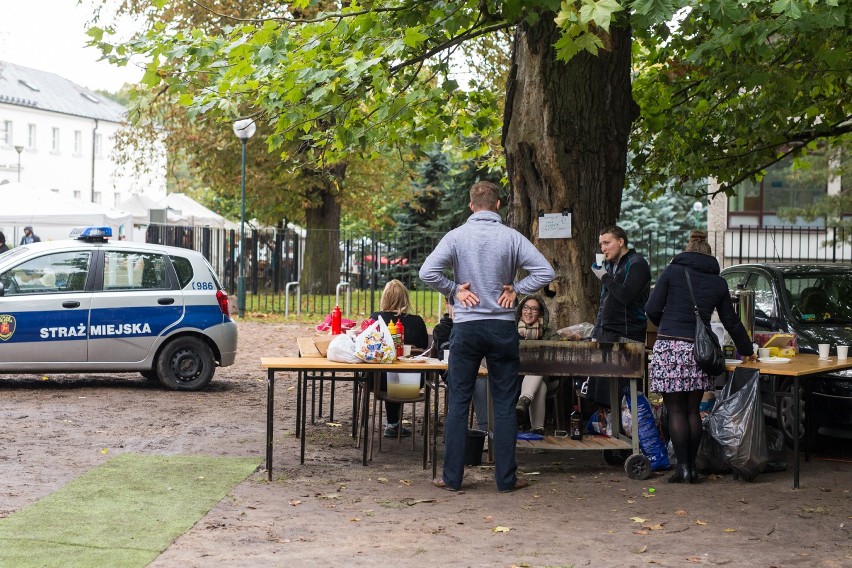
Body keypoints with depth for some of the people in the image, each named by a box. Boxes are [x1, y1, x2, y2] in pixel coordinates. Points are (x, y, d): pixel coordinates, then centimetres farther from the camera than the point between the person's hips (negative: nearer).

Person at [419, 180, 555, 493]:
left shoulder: (456, 236, -4)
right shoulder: (511, 237, -4)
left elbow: (427, 272, -13)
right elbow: (545, 272, -9)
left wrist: (453, 290, -1)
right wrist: (515, 289, 0)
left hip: (466, 327, 0)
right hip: (503, 327, 0)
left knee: (458, 402, 7)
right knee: (505, 404, 7)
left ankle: (452, 476, 9)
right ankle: (506, 478, 10)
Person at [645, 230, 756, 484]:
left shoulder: (672, 271, 3)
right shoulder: (718, 282, 12)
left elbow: (652, 309, -1)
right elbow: (731, 322, 19)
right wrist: (748, 350, 33)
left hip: (669, 346, -3)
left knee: (676, 410, 1)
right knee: (693, 411, 12)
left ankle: (683, 467, 0)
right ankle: (692, 466, 14)